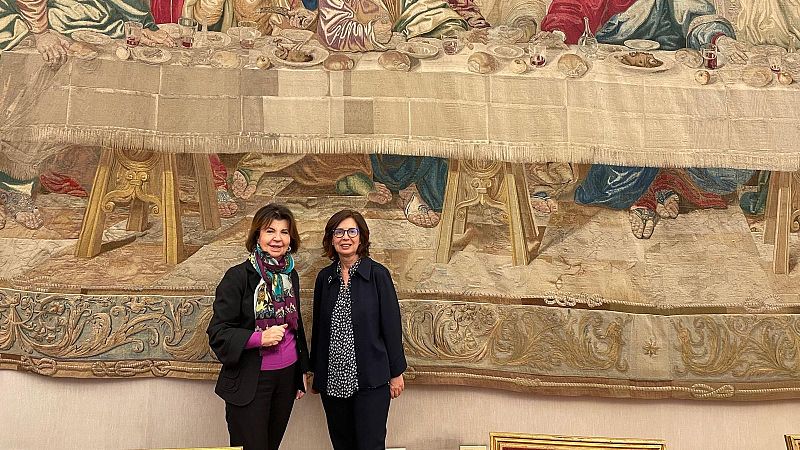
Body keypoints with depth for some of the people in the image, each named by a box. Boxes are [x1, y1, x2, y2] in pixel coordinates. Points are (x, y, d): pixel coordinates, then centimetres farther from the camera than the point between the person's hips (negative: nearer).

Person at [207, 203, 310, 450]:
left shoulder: (290, 275, 6)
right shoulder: (238, 276, -12)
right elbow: (217, 333, -12)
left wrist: (302, 370, 17)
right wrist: (259, 337, -25)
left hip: (287, 375, 5)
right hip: (250, 381, -5)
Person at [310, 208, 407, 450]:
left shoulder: (377, 274, -7)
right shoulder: (325, 277, 5)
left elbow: (391, 325, -5)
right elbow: (318, 327, 11)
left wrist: (396, 372, -4)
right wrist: (315, 371, 14)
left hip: (370, 378, -4)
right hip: (332, 378, 4)